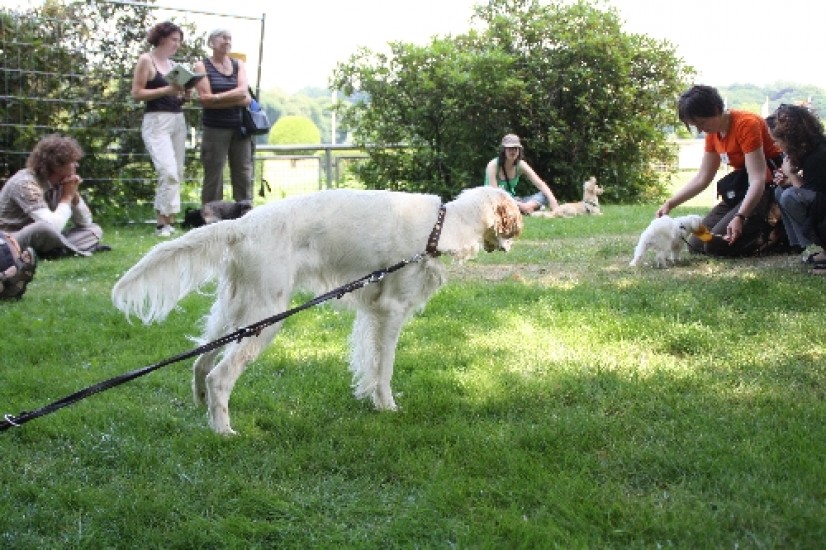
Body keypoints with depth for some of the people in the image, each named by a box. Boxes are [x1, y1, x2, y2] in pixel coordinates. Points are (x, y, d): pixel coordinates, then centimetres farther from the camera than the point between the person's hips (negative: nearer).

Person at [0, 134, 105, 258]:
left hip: (37, 244, 9)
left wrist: (74, 194, -8)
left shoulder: (59, 183, 3)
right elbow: (53, 227, -35)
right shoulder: (26, 183, -21)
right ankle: (76, 251, -14)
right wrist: (67, 197, -18)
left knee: (94, 230, 5)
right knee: (46, 228, -39)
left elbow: (85, 222, 7)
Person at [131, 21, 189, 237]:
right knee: (168, 172, -18)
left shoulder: (173, 64, 18)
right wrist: (167, 90, -15)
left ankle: (168, 220, 7)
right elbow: (137, 93, -7)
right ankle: (162, 223, -13)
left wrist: (183, 94, 2)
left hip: (178, 120, 7)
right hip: (157, 121, -7)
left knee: (177, 173, 3)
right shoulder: (146, 60, -1)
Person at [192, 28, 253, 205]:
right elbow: (205, 100, -9)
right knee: (213, 177, -3)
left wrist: (216, 97, -11)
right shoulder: (202, 66, 2)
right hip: (215, 129, -4)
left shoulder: (239, 65, 13)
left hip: (240, 128, 4)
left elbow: (243, 92, -3)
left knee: (244, 175, 2)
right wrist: (237, 99, -9)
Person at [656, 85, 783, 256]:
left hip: (765, 191, -9)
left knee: (715, 244, -20)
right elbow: (702, 178, 11)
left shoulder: (746, 124, -21)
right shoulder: (713, 132, 6)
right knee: (696, 243, 3)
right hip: (739, 193, 9)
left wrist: (739, 217, -39)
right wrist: (669, 204, 0)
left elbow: (758, 180, -27)